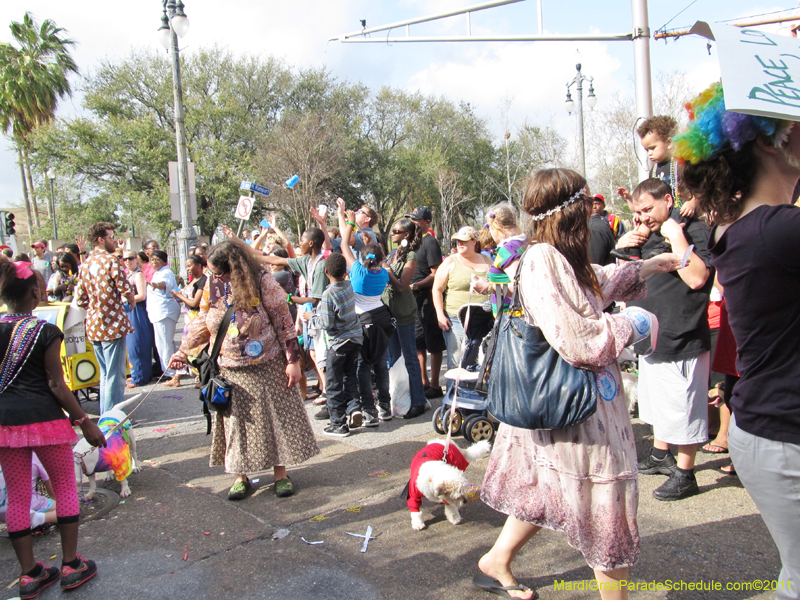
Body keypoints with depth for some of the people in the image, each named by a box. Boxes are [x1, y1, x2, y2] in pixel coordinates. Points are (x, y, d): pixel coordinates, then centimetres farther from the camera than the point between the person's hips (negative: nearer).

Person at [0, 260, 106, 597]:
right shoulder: (45, 332, -12)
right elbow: (56, 385, -11)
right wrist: (85, 422, -4)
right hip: (44, 418, -4)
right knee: (65, 487, 12)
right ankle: (71, 565, 19)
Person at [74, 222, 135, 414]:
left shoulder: (85, 264, 11)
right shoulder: (111, 260, -12)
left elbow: (80, 299, 11)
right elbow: (126, 291, -14)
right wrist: (132, 302, 6)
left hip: (93, 326, 8)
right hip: (113, 325, -8)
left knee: (104, 373, 19)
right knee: (115, 375, -3)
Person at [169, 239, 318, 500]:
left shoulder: (262, 282, -14)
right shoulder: (212, 285, -2)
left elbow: (284, 322, -11)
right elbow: (203, 321, 11)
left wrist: (293, 360, -12)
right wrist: (184, 350, 2)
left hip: (267, 369, -3)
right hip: (230, 372, 4)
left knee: (275, 418, 5)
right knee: (236, 422, 7)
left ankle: (280, 473, 19)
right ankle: (241, 476, 21)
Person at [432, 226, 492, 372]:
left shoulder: (487, 261, 12)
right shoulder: (450, 262, 3)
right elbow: (437, 290, 3)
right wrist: (440, 316, -6)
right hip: (456, 320, -2)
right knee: (457, 363, -2)